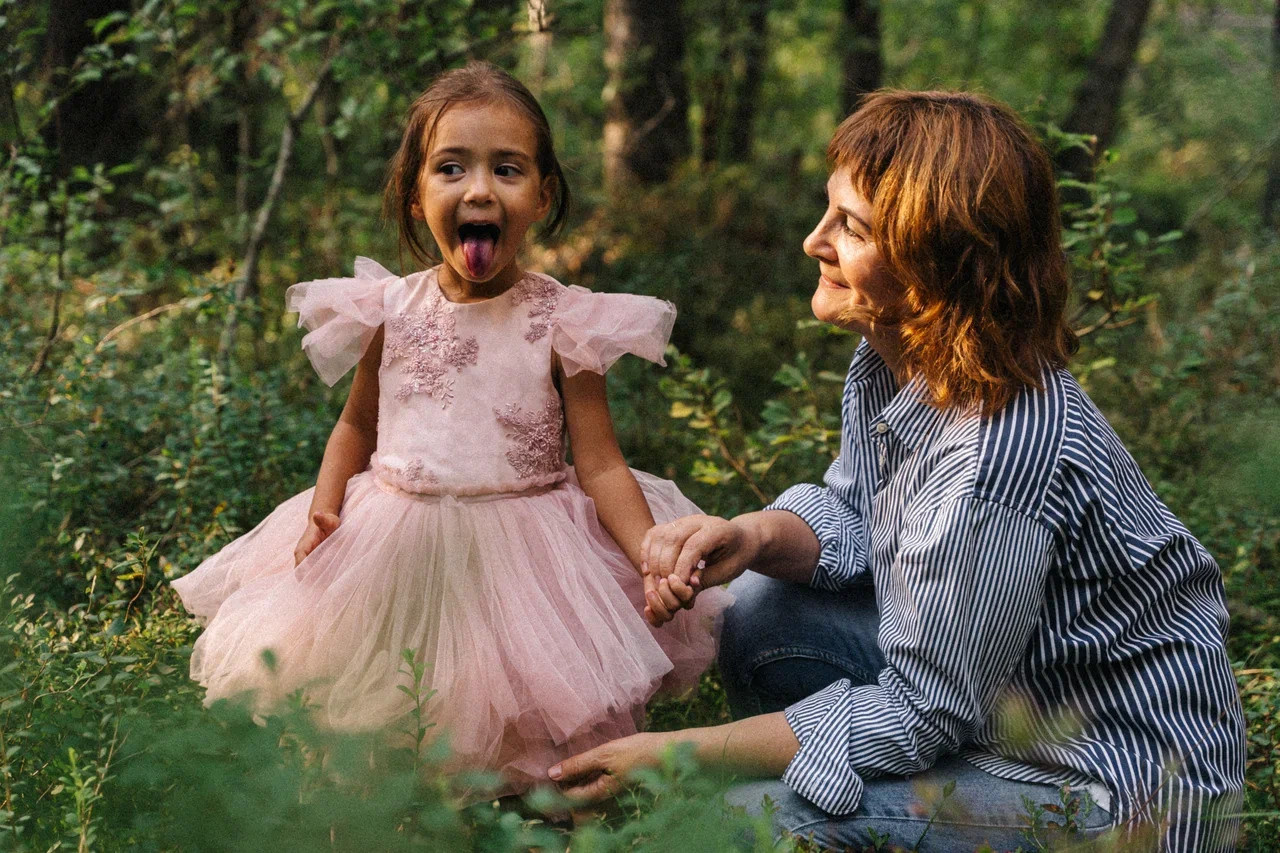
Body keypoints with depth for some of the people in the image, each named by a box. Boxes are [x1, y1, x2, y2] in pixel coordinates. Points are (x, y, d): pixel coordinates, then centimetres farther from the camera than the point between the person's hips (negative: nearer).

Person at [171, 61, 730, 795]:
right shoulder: (391, 312, -1)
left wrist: (657, 559, -19)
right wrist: (324, 509, -4)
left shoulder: (563, 325, -8)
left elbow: (601, 465, -7)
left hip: (520, 552, -2)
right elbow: (357, 426, 13)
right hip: (392, 548, 2)